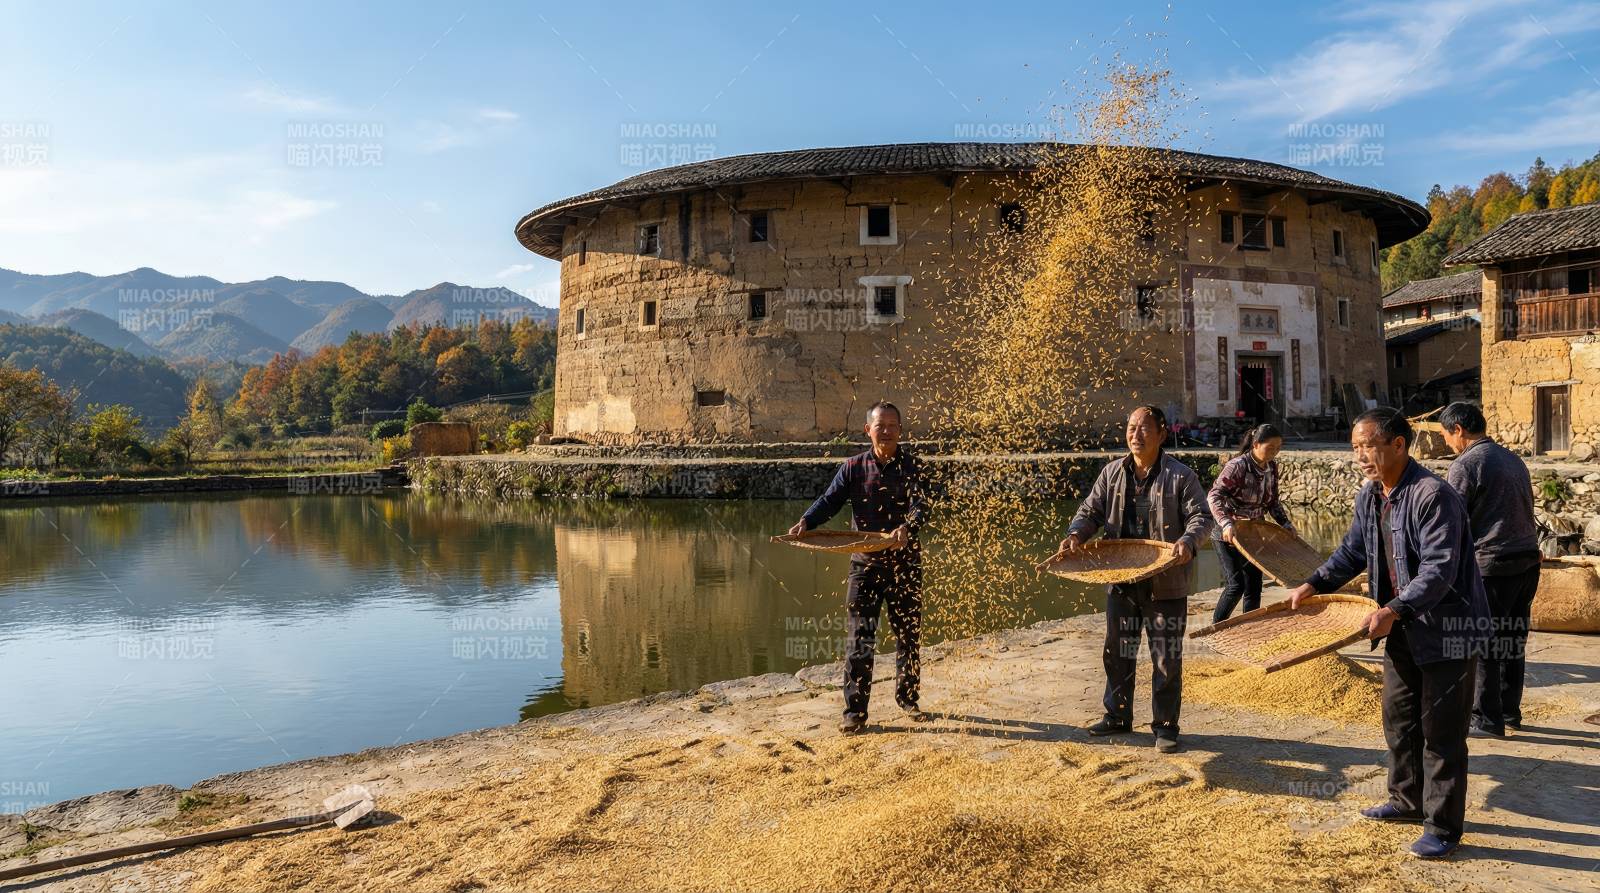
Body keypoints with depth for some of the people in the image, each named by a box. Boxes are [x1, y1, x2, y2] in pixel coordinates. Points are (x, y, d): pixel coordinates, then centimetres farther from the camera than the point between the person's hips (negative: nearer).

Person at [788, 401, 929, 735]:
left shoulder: (912, 466, -2)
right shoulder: (854, 466, 2)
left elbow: (920, 505, -16)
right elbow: (829, 500, -5)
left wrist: (907, 528, -37)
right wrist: (806, 522, -24)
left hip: (905, 561, 0)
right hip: (865, 563, 0)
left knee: (908, 635, 13)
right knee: (859, 638, -4)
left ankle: (907, 698, 32)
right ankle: (855, 711, 2)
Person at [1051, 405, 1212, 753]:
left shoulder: (1181, 476, -6)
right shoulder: (1112, 473, 6)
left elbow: (1201, 517, -7)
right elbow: (1091, 511, 8)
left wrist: (1188, 542, -27)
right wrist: (1076, 534, -11)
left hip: (1166, 584, -4)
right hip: (1121, 580, 4)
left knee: (1167, 658, 4)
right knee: (1117, 652, 14)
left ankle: (1165, 726, 17)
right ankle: (1117, 716, 30)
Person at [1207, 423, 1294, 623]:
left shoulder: (1272, 467, 3)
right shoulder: (1237, 466, -19)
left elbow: (1272, 501, 15)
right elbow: (1214, 496, -25)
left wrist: (1285, 523, 2)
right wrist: (1226, 523, -37)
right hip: (1229, 536, -7)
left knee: (1254, 587, 8)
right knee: (1235, 585, -10)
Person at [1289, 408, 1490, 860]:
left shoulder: (1433, 495, -24)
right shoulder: (1369, 498, 3)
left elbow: (1439, 570, -29)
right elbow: (1351, 553, 18)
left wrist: (1394, 610, -37)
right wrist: (1313, 586, 9)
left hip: (1449, 628, -9)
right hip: (1404, 630, 9)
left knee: (1441, 731, 0)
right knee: (1399, 720, 19)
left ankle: (1443, 826, 13)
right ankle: (1409, 800, 36)